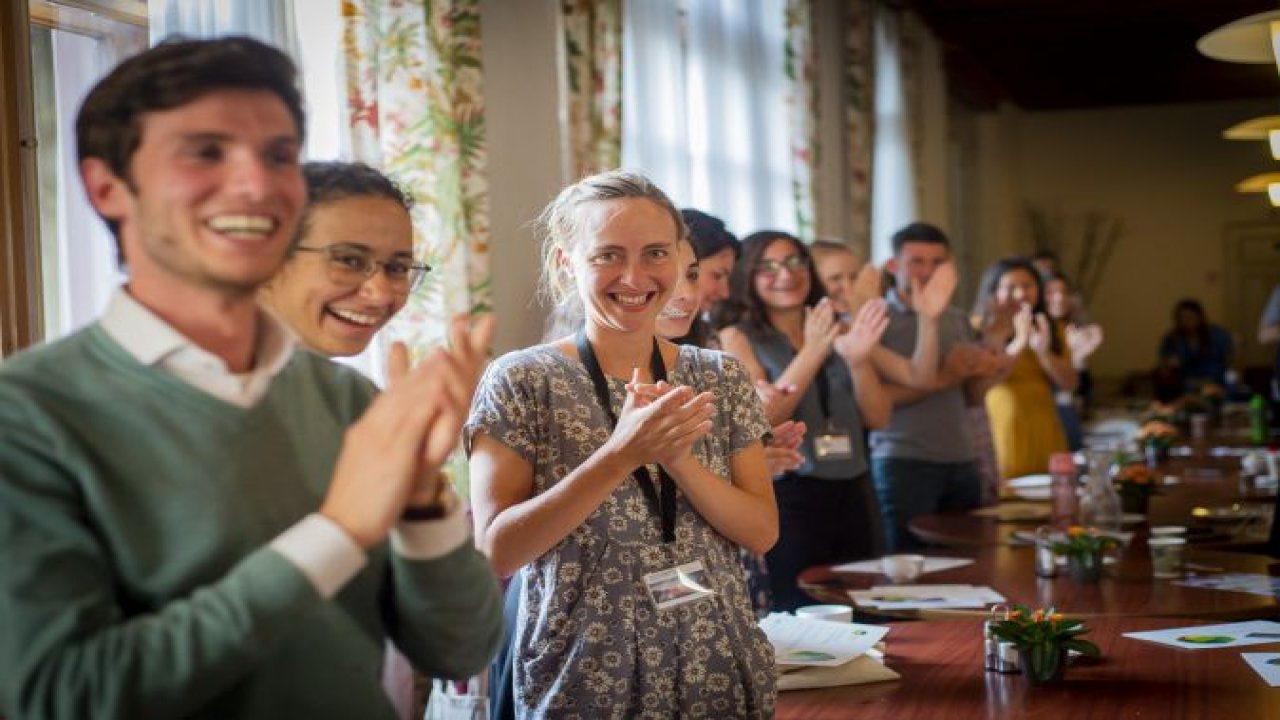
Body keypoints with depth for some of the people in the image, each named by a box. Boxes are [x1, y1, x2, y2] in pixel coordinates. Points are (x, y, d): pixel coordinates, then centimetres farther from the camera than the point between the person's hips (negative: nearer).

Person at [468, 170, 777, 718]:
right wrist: (620, 456, -25)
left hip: (720, 670, 3)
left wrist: (678, 458, -19)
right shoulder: (520, 382, -9)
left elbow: (763, 532, -2)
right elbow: (495, 551, -16)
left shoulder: (721, 378, 2)